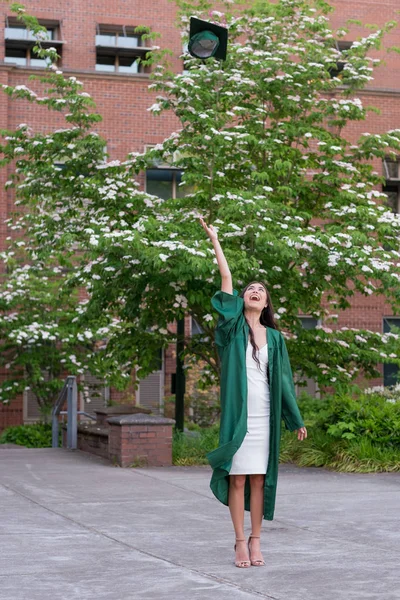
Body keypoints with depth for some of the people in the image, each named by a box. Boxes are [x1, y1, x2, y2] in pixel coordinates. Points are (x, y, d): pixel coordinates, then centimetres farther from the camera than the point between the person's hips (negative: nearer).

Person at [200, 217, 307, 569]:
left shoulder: (274, 337, 11)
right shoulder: (233, 326, 4)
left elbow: (283, 378, 12)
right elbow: (226, 280, -3)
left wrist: (296, 419, 12)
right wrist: (214, 240, -8)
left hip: (264, 415, 2)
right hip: (238, 413, -2)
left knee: (259, 479, 4)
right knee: (238, 478, -2)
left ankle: (256, 540, 12)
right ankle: (240, 542, 7)